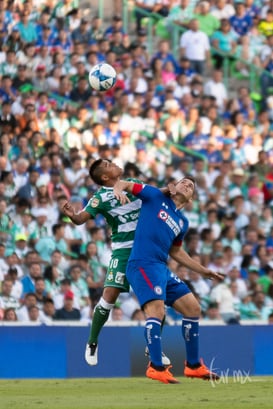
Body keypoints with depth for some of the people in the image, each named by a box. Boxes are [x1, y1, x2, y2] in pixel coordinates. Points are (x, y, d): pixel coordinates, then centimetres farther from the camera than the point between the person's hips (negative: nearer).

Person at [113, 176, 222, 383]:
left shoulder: (183, 222, 20)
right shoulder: (156, 196, 4)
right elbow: (124, 184, 4)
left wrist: (203, 270, 29)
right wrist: (118, 190, -21)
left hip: (162, 268, 8)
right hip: (143, 264, -8)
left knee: (193, 308, 8)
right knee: (156, 310, -24)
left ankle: (193, 366, 19)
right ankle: (156, 368, -27)